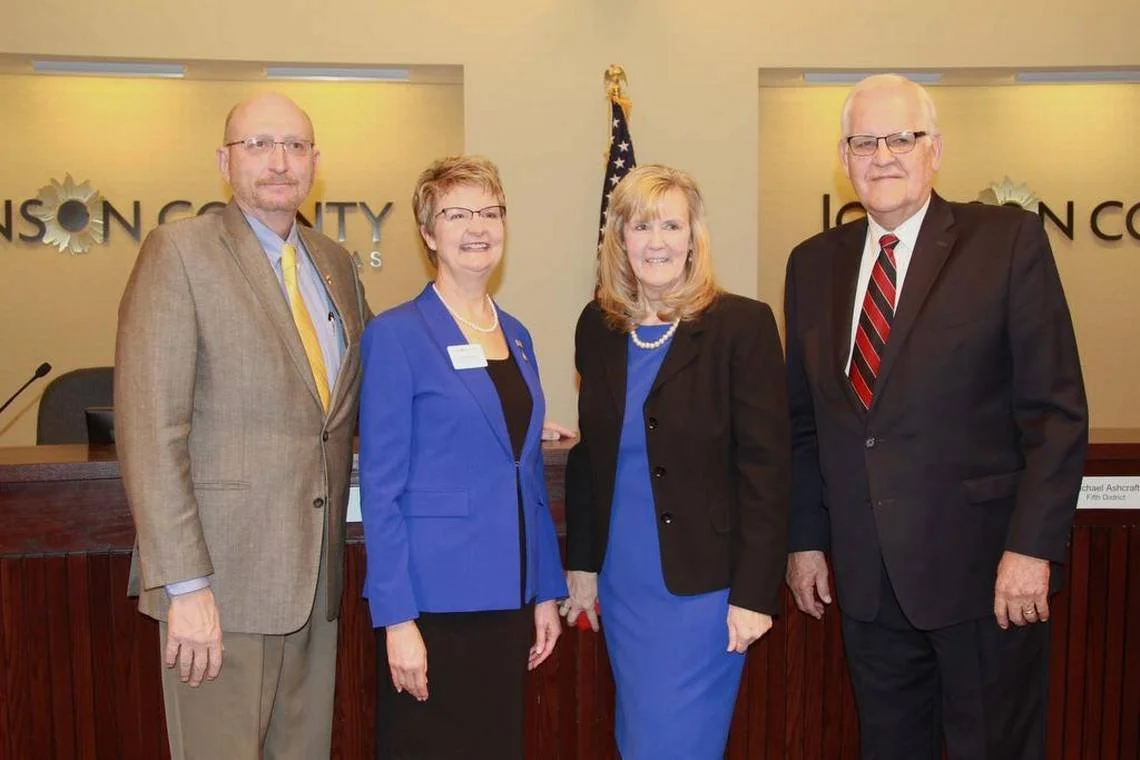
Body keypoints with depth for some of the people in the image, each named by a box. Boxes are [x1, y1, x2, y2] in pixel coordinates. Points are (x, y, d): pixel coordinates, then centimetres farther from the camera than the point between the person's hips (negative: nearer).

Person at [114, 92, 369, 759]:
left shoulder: (335, 262, 12)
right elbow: (151, 429, -13)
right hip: (222, 578, -6)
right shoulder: (179, 252, -7)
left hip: (315, 577, 6)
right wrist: (185, 585, -17)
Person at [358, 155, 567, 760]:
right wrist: (397, 618, -14)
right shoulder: (396, 334, -9)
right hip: (435, 600, -6)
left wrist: (546, 591, 11)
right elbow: (381, 489, -11)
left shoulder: (516, 336, 10)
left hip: (508, 598, 6)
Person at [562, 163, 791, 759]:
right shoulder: (597, 327, 5)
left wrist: (754, 593, -13)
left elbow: (766, 465, -11)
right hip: (621, 585, 5)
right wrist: (581, 563, 10)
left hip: (701, 586, -5)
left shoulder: (742, 324, -10)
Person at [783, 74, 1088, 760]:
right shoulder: (814, 264, 7)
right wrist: (805, 539, 8)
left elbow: (1057, 411, -8)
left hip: (983, 569, -4)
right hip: (866, 574, 4)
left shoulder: (1009, 240, -5)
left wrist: (1033, 547, -14)